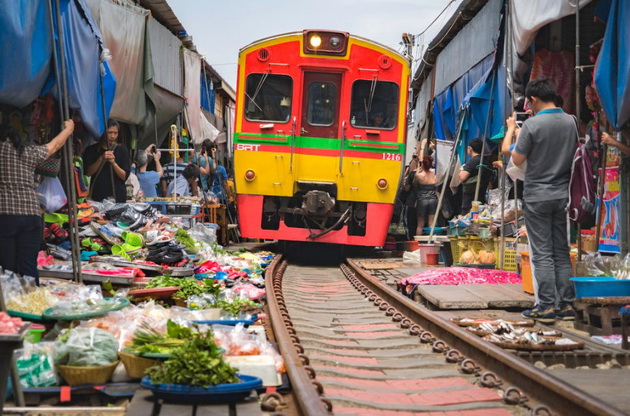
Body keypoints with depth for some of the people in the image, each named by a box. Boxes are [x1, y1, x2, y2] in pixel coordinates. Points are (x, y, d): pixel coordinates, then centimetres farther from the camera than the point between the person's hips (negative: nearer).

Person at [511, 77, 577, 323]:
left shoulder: (532, 125, -15)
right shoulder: (571, 122, 2)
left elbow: (517, 159, -8)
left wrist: (514, 135, 7)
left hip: (537, 196, -5)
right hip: (563, 195, 5)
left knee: (542, 253, 0)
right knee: (562, 252, 11)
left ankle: (547, 307, 0)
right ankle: (566, 305, 12)